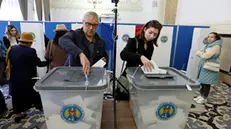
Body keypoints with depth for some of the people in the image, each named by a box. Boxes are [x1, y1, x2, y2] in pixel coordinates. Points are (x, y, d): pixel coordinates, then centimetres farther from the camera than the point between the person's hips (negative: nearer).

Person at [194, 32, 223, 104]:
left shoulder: (216, 46, -14)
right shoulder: (208, 45, 16)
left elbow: (206, 56, -22)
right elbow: (198, 53, 14)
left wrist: (200, 53, -3)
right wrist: (202, 53, -6)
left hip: (210, 69, -9)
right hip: (204, 67, 9)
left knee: (206, 84, 0)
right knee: (202, 82, 14)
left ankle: (204, 98, 13)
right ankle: (201, 96, 27)